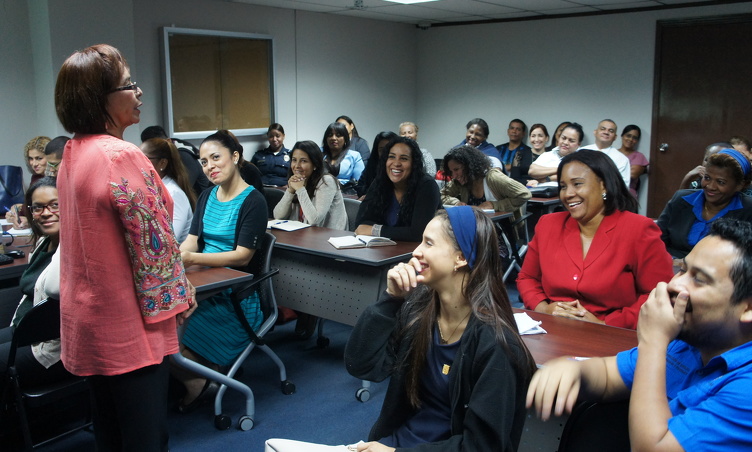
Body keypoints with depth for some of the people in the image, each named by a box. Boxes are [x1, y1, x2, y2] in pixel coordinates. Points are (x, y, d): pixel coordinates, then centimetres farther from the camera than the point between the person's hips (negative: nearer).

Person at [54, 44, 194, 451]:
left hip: (88, 320, 9)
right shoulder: (122, 156, -21)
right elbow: (153, 241, -20)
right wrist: (179, 296, -6)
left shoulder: (72, 153, 7)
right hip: (129, 324, -9)